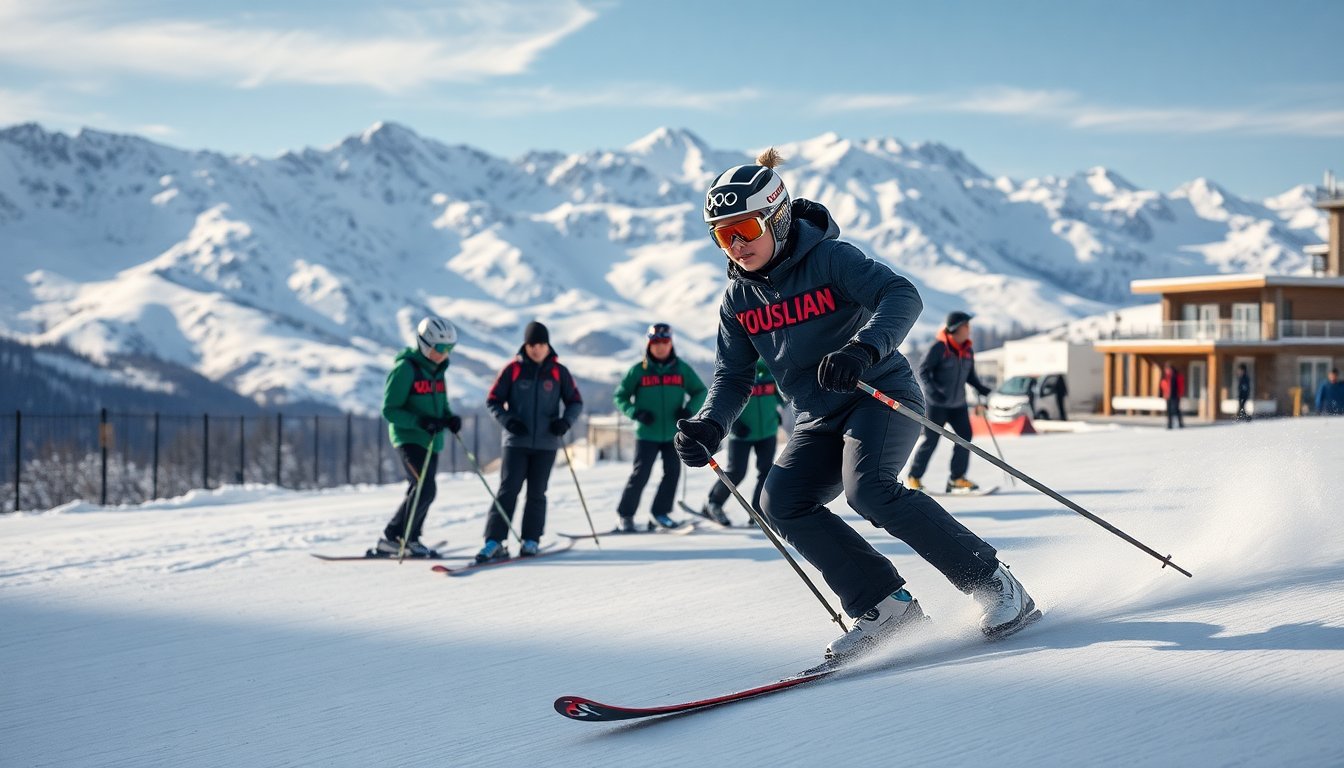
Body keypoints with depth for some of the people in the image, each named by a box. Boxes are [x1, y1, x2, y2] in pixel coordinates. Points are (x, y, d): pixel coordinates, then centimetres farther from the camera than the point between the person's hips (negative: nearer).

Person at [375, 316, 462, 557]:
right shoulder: (405, 369, -13)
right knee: (425, 490, -17)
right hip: (409, 439, -8)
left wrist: (450, 419, -1)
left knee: (420, 492, 10)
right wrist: (419, 422, -27)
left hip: (431, 442, 8)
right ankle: (395, 537, -6)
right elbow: (389, 410, -15)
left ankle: (392, 539, 19)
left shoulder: (437, 370, 12)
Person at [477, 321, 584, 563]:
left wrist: (566, 420, -11)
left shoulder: (558, 372, 3)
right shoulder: (513, 370, 0)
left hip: (546, 443, 1)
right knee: (508, 489, -8)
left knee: (536, 493, 6)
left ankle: (531, 540, 16)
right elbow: (493, 401, 4)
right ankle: (495, 541, -10)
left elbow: (575, 402, 9)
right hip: (516, 441, -1)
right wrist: (507, 420, -14)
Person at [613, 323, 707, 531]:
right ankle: (626, 516, 5)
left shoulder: (681, 369, 2)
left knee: (672, 472, 2)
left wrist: (689, 409, -7)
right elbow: (619, 397, 2)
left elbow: (700, 392, 12)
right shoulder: (639, 370, -4)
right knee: (640, 474, -6)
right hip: (647, 434, -3)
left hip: (674, 434, 3)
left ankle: (660, 512, 20)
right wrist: (636, 412, -15)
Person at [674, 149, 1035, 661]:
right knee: (782, 502, -16)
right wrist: (709, 426, -12)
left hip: (883, 395, -6)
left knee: (868, 489, -31)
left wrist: (863, 349, -44)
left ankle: (993, 583, -18)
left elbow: (902, 296, -26)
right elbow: (733, 376, 9)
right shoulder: (738, 300, 6)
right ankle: (885, 606, -10)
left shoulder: (829, 258, -13)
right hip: (819, 422, 7)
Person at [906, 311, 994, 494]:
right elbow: (923, 371, -13)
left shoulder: (967, 350, 5)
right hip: (937, 403, -6)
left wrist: (983, 390, 4)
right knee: (930, 439, -3)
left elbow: (970, 376, 18)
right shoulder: (939, 347, -14)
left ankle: (957, 478, 4)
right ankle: (914, 477, 10)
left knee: (965, 436, -4)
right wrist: (932, 390, -27)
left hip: (958, 403, 6)